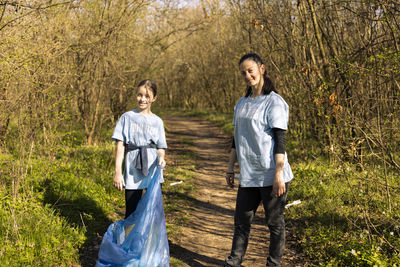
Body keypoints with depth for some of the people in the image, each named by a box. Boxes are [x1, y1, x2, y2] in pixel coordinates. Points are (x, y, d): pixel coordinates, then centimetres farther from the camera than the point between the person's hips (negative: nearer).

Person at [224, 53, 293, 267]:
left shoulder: (274, 102, -9)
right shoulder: (242, 103, 13)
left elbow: (280, 140, -13)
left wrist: (278, 174, -17)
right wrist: (231, 167, 16)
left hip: (271, 175, -6)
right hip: (248, 175, 7)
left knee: (274, 223, 7)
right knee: (241, 221, 10)